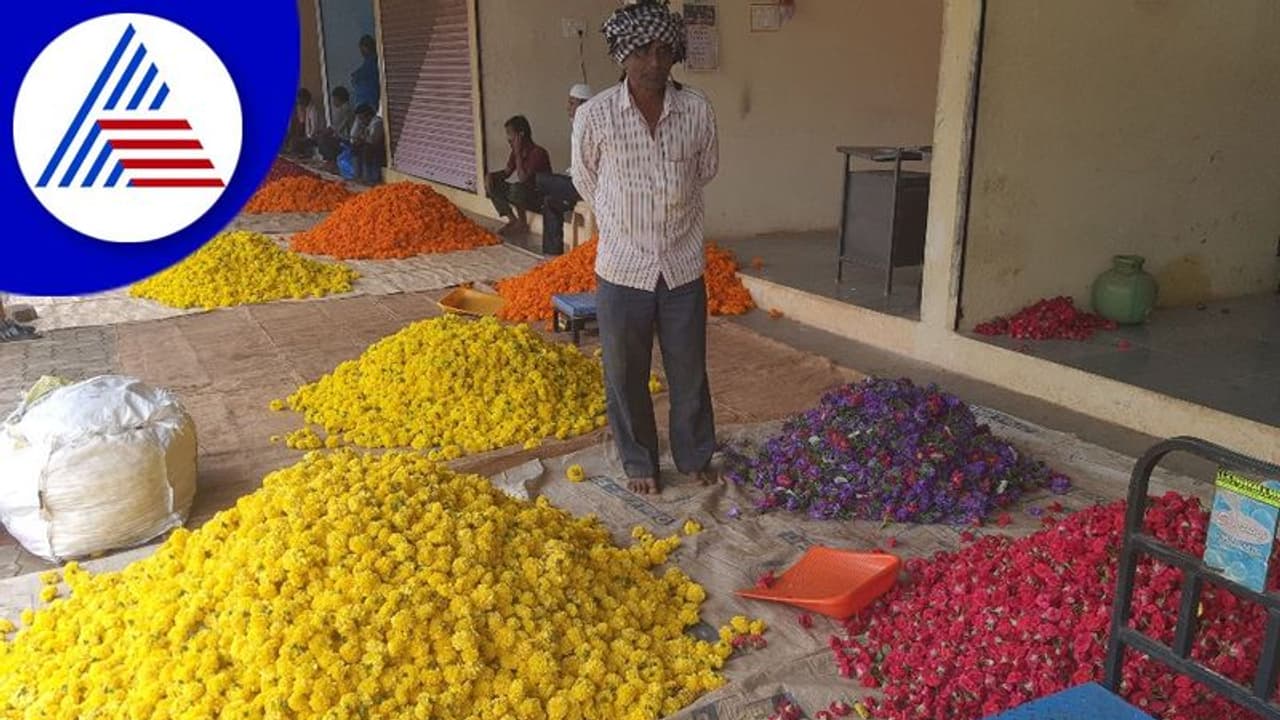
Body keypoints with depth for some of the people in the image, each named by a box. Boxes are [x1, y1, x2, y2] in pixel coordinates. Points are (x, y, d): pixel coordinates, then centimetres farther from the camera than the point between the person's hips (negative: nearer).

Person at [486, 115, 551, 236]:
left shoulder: (538, 152, -23)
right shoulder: (517, 151, 2)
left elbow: (523, 179, -30)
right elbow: (507, 172, 11)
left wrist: (518, 154, -25)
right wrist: (491, 175, -9)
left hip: (540, 196, -8)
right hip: (523, 192, 8)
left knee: (517, 188, -36)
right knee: (491, 184, -2)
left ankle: (522, 223, -13)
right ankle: (512, 220, -1)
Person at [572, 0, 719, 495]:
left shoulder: (698, 110, -7)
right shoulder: (594, 116, -11)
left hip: (683, 267, 1)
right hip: (623, 268, -1)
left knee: (689, 372, 14)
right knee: (625, 376, 12)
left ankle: (695, 457, 35)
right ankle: (639, 463, 31)